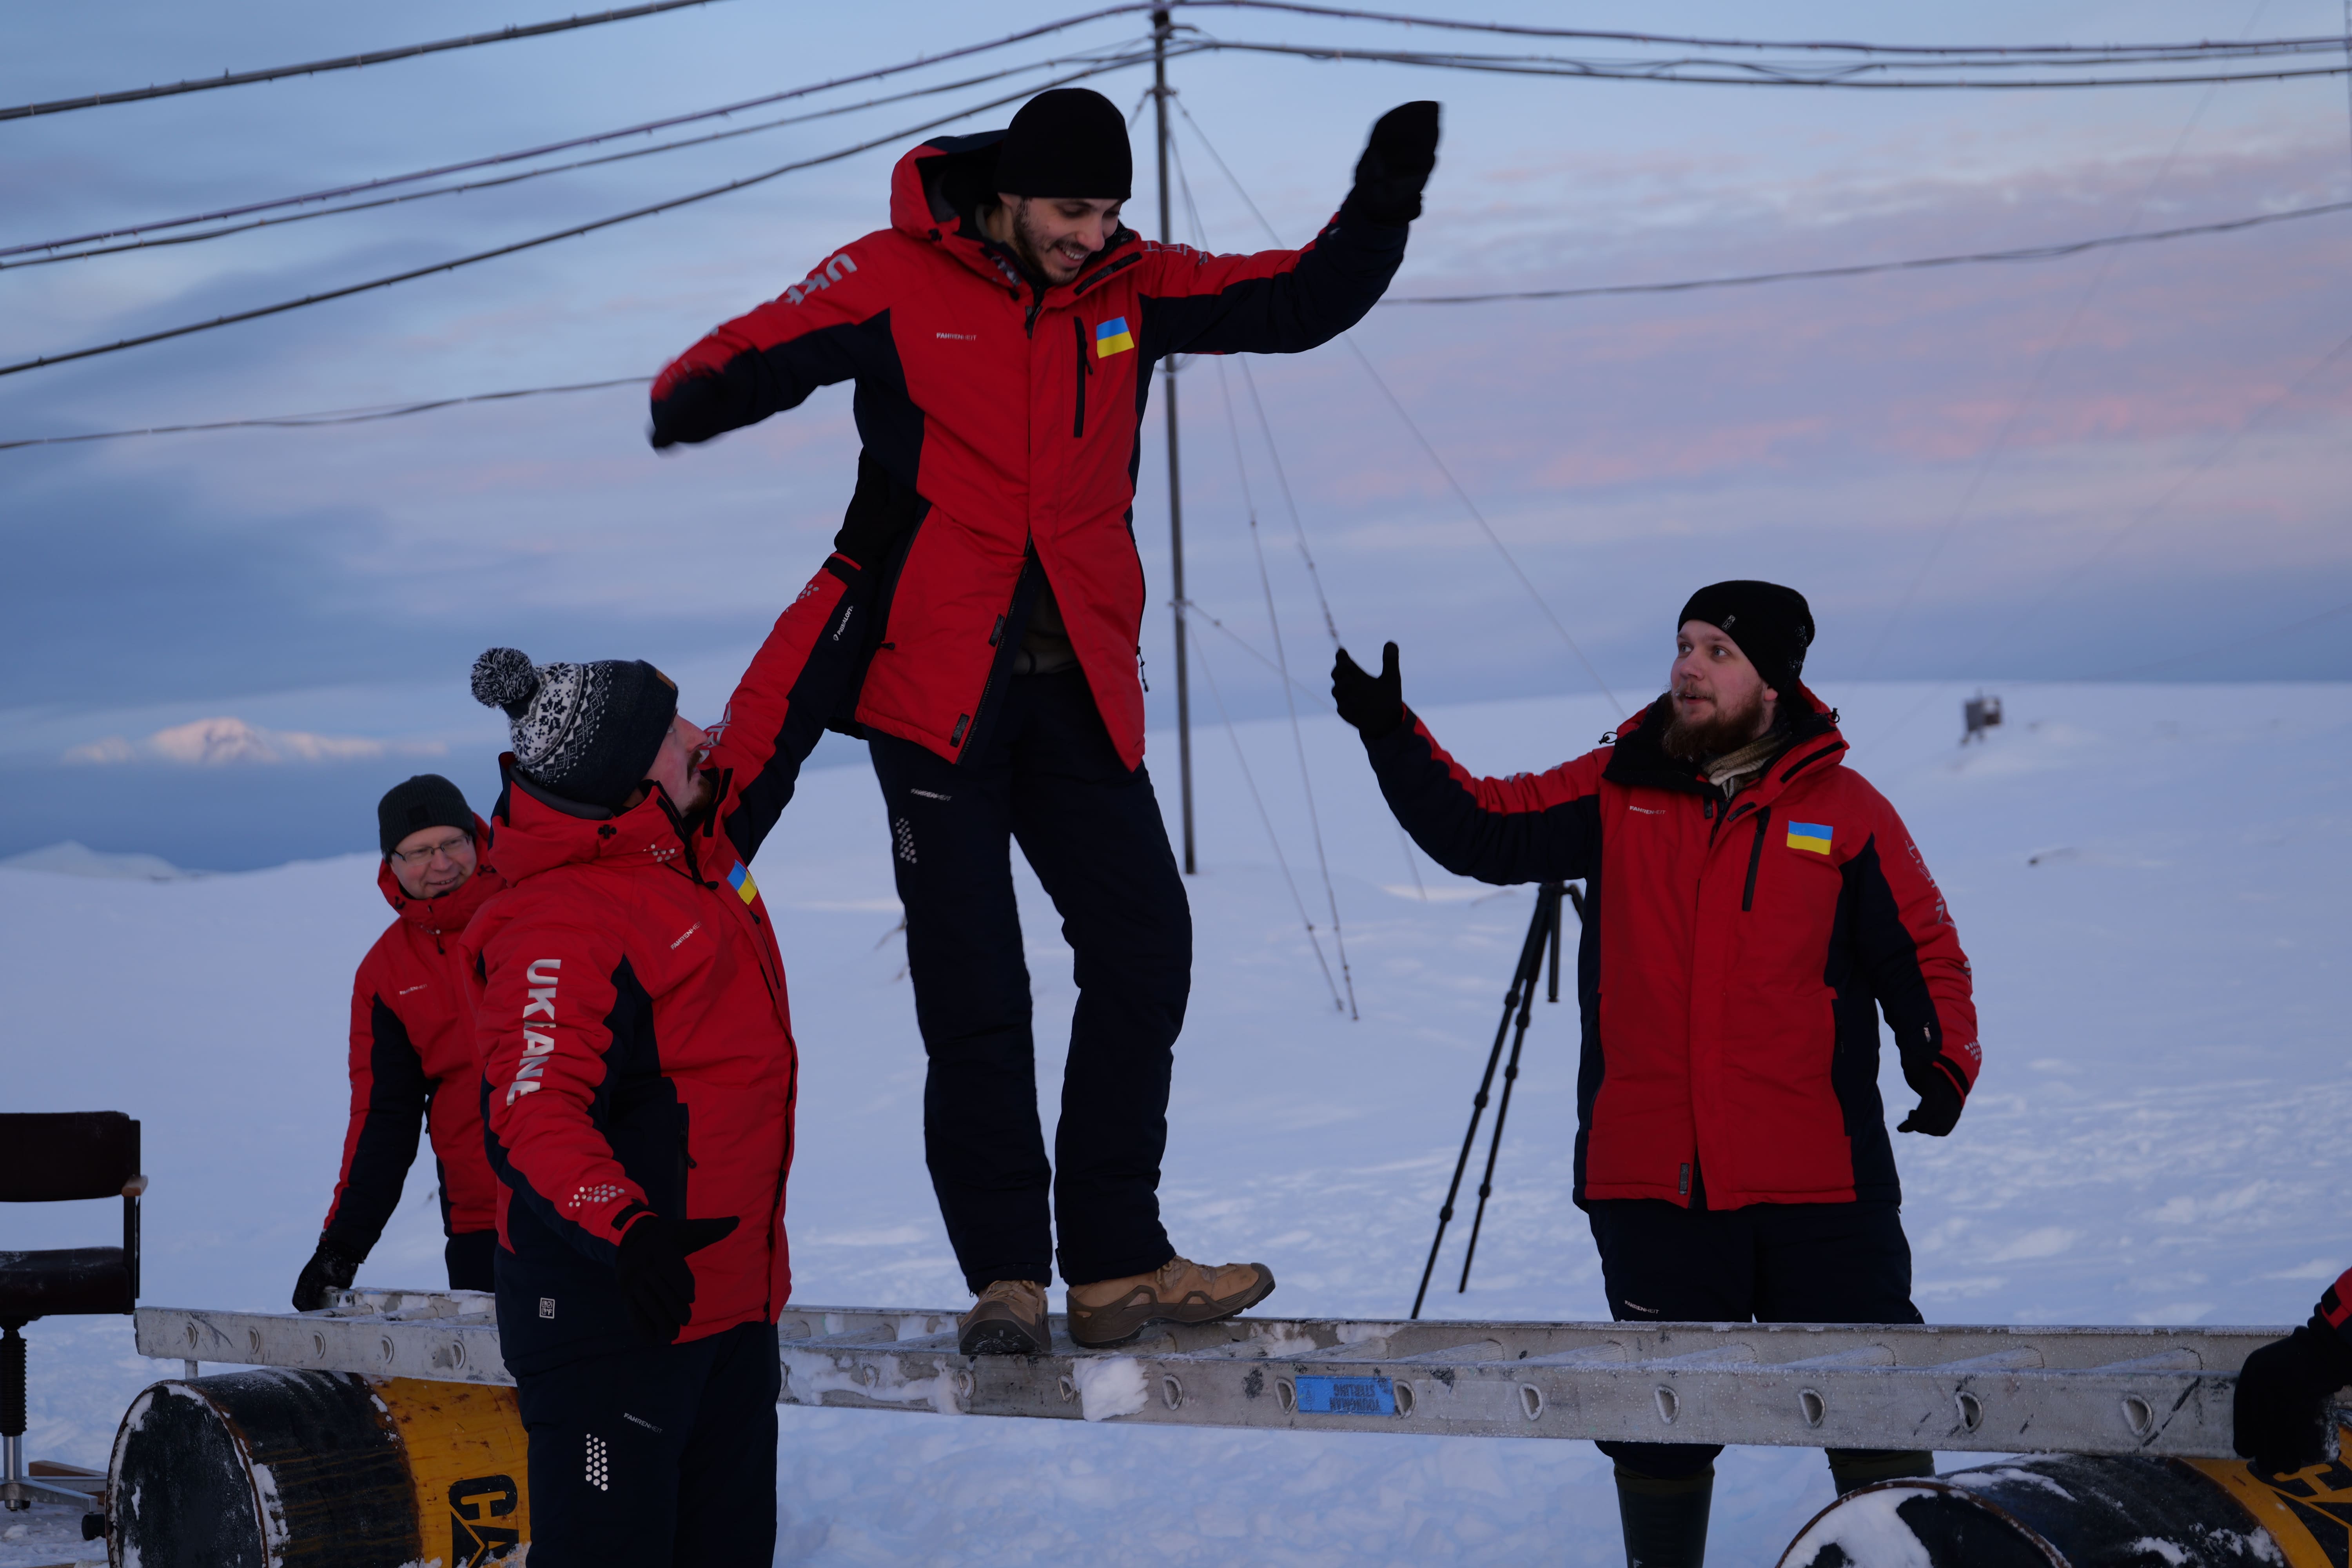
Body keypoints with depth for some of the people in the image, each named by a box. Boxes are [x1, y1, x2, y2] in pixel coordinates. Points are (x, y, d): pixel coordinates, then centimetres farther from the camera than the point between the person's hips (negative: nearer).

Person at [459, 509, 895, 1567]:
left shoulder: (700, 848, 9)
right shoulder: (564, 925, -18)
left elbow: (777, 716, 21)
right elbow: (529, 1113, -27)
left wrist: (856, 569, 24)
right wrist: (619, 1227, -42)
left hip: (732, 1298, 10)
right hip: (610, 1317, -10)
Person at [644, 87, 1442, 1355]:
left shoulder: (1131, 290, 7)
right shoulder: (896, 283, -3)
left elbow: (1301, 306, 11)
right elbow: (747, 363, -4)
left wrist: (1382, 204, -4)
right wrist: (677, 424, -25)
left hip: (1080, 690, 4)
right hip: (935, 685, -4)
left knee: (1144, 951, -1)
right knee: (973, 988, -4)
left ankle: (1115, 1264, 6)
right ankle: (1005, 1275, 3)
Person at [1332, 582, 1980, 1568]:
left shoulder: (1845, 812, 0)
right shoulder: (1614, 794, 6)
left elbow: (1923, 951, 4)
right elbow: (1480, 830, 6)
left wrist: (1945, 1064, -12)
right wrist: (1391, 734, -5)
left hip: (1818, 1181, -2)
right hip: (1652, 1180, 2)